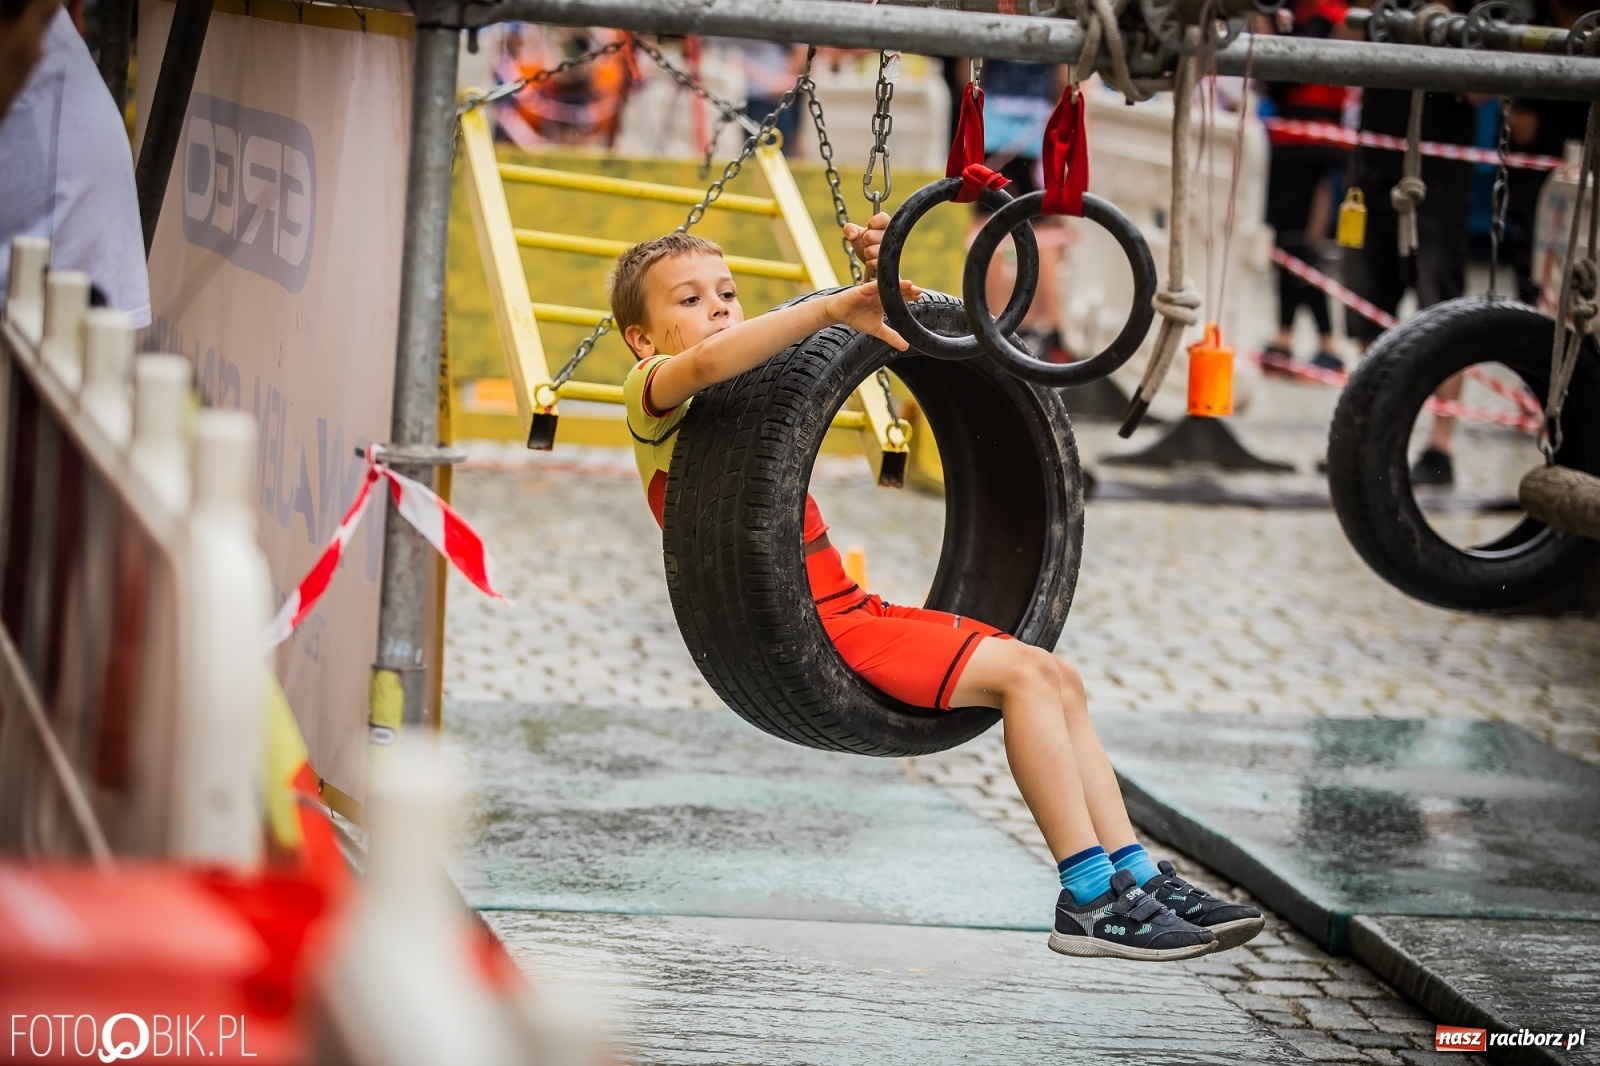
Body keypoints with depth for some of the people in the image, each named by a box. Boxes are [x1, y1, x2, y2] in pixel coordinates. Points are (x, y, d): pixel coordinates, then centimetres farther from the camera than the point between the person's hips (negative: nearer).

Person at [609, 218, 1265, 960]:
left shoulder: (749, 378, 20)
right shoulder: (652, 399, -5)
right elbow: (705, 363, -30)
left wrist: (879, 280, 4)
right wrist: (834, 307, -37)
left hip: (850, 608, 9)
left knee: (1059, 677, 2)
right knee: (1021, 672, -18)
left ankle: (1137, 876, 1)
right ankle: (1091, 902, -16)